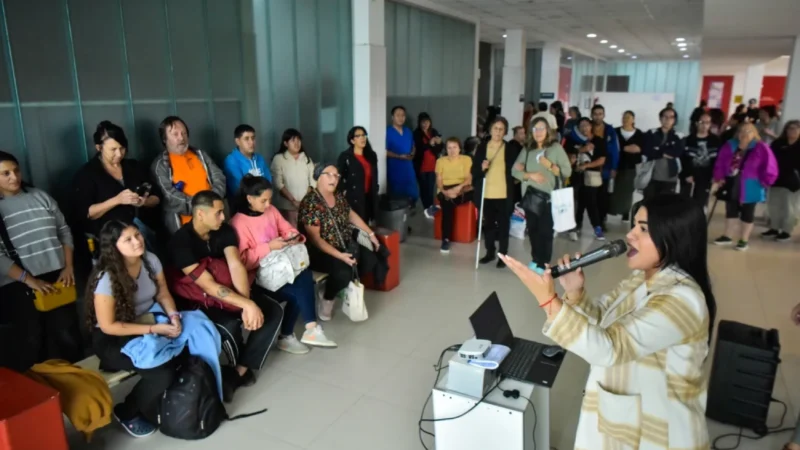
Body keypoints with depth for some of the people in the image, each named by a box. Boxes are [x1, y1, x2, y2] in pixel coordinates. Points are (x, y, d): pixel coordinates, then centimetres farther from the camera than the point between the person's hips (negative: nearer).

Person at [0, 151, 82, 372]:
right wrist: (29, 280, -16)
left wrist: (68, 267, 0)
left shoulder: (40, 196, 7)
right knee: (31, 342, 4)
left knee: (68, 336, 7)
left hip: (56, 276, 3)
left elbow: (64, 232, 10)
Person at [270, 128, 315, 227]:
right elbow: (278, 184, -6)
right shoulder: (279, 159, 0)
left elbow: (313, 180, 7)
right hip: (287, 206, -3)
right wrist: (293, 200, -13)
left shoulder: (306, 158, 11)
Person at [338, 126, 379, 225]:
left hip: (369, 197, 5)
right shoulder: (345, 157, -6)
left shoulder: (372, 155, 13)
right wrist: (344, 192, -11)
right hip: (353, 198, -5)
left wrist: (375, 192, 15)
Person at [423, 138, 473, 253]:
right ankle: (446, 240, -23)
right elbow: (438, 180, 3)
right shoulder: (441, 161, 8)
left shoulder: (466, 159, 5)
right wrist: (444, 191, -18)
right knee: (448, 207, -33)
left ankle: (437, 207, -22)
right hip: (445, 190, -1)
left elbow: (469, 179, -2)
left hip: (461, 190, 1)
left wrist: (458, 188, -21)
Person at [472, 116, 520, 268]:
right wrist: (482, 168, -14)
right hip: (486, 193, 2)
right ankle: (490, 252, 25)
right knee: (488, 224, 10)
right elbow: (474, 170, 4)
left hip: (504, 194, -2)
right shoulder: (481, 147, 6)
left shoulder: (511, 148, 3)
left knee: (503, 225, 3)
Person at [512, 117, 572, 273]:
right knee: (532, 229, 9)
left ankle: (543, 264, 4)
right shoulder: (527, 149, 9)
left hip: (549, 196, -4)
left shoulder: (556, 147, -1)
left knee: (546, 231, -4)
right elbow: (515, 170, 4)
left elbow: (567, 171, -4)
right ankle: (535, 259, 24)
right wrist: (530, 175, -13)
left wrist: (549, 165, -18)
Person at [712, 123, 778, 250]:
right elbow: (720, 163, 5)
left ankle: (744, 240, 19)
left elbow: (770, 168, -11)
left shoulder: (761, 149, -11)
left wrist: (763, 183, -10)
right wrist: (719, 179, -1)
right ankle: (727, 236, 28)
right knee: (731, 211, 15)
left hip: (749, 188, -4)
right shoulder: (730, 146, 1)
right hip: (731, 185, 4)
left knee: (747, 213, 8)